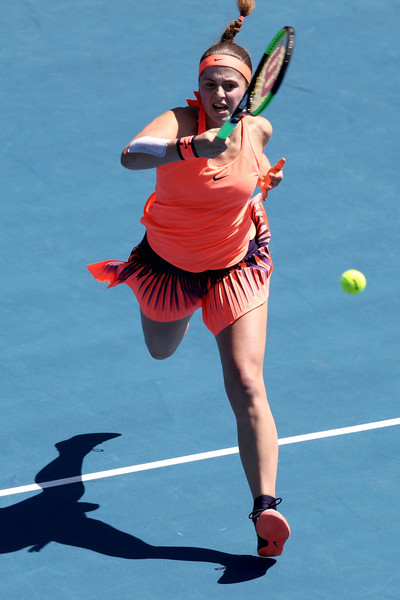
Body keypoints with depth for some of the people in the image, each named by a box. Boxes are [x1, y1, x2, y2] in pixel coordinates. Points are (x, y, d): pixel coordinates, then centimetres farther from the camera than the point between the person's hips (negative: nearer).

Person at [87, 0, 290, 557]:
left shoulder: (257, 129, -15)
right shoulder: (180, 121, -27)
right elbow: (131, 155, -51)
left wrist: (266, 178, -6)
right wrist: (190, 148, -66)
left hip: (236, 268, 0)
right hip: (167, 263, 0)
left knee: (247, 386, -14)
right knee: (162, 352, 30)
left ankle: (266, 507, -15)